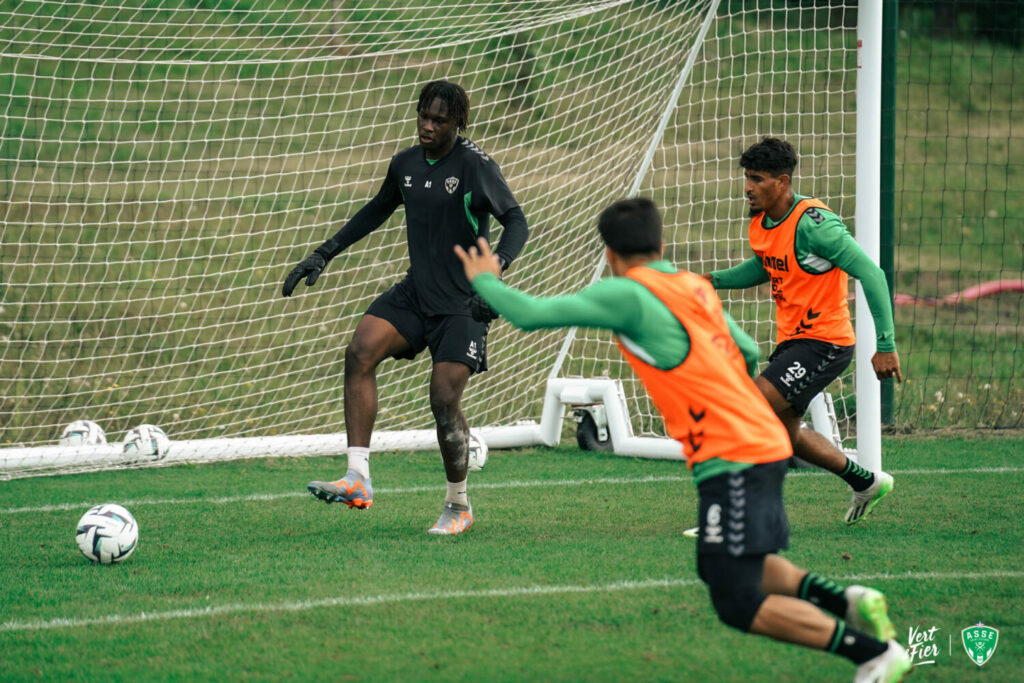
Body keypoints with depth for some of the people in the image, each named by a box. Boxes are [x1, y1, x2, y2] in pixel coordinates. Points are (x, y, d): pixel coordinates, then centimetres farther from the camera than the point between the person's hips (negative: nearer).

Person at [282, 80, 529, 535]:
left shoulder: (475, 166, -13)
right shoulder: (406, 164, 6)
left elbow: (516, 222, -15)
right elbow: (377, 211, 23)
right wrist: (325, 254, 19)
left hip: (463, 303, -6)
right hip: (416, 292, 6)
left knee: (444, 399, -12)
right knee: (359, 353, -16)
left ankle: (458, 506, 10)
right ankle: (358, 480, -18)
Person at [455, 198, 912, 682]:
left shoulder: (627, 294, -8)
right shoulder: (696, 287, 15)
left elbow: (530, 315, -7)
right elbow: (747, 354, 27)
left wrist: (483, 280, 12)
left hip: (731, 459, -9)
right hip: (765, 442, 9)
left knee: (739, 605, -7)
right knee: (718, 569, 26)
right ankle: (845, 600, 9)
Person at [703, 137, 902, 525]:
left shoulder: (812, 224, -22)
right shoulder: (760, 223, 4)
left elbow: (870, 274, -23)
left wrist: (886, 345, -26)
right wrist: (714, 280, 7)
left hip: (824, 342, -10)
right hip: (791, 341, 10)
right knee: (786, 433, 19)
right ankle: (866, 482, 39)